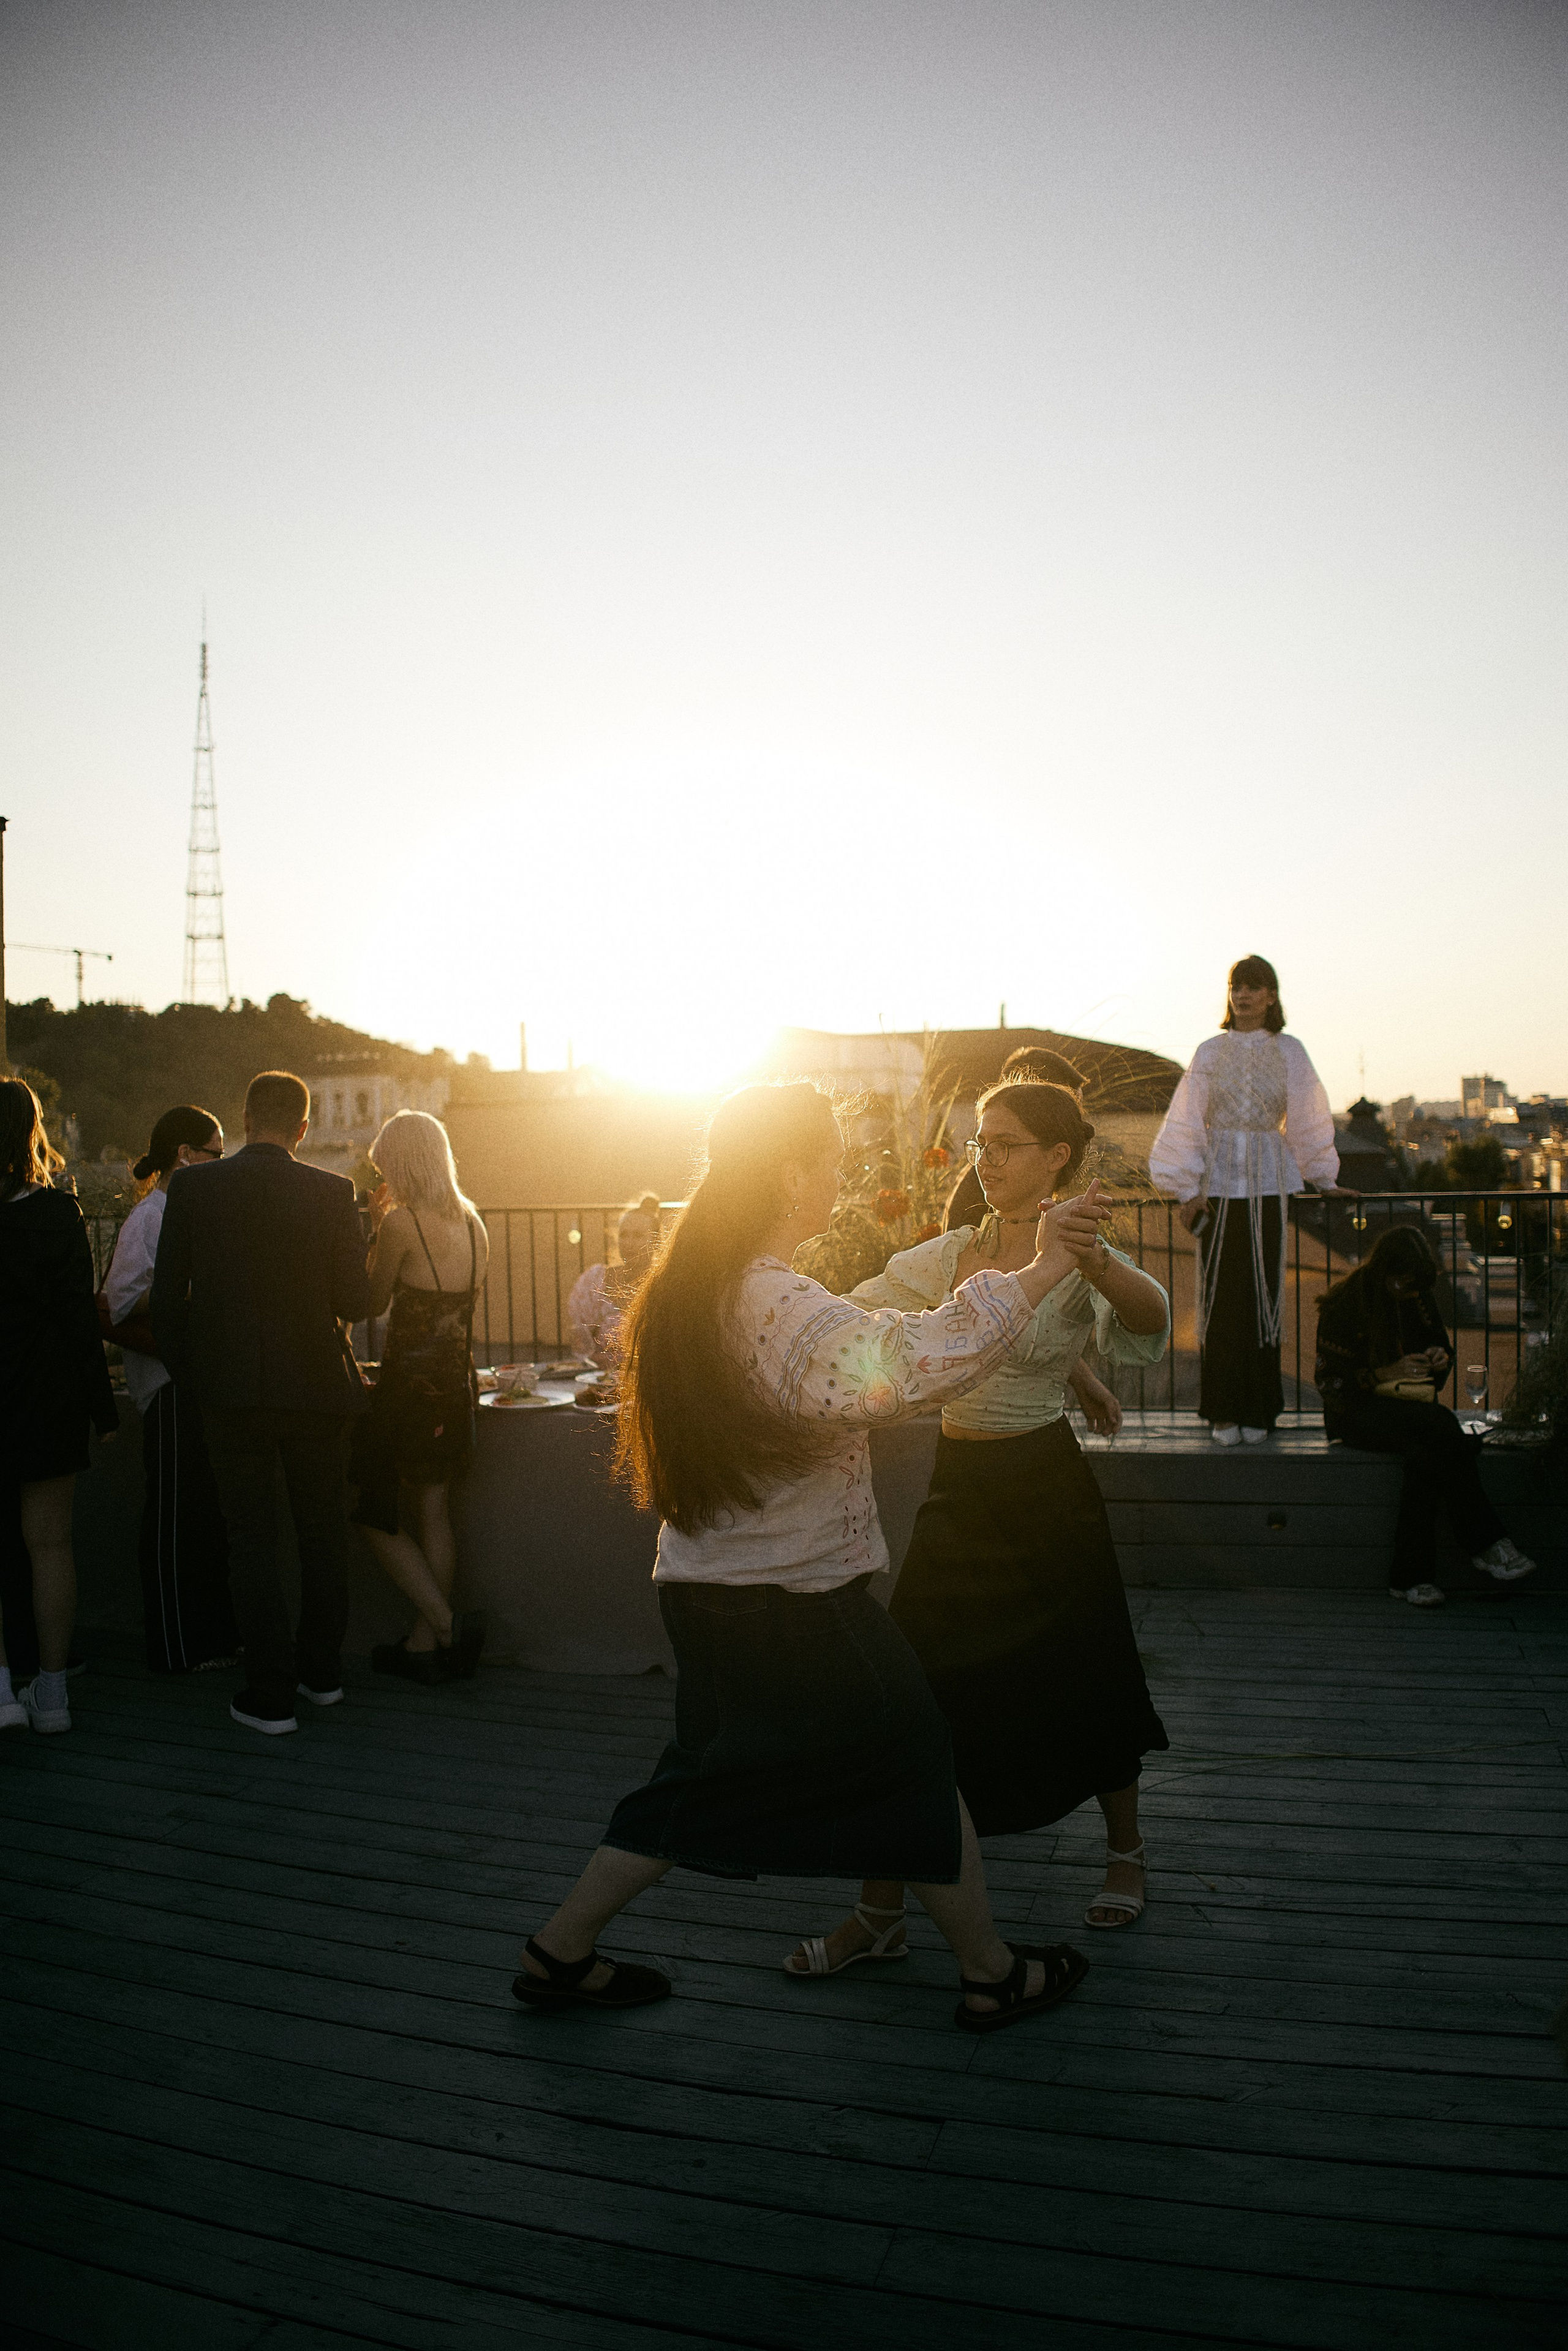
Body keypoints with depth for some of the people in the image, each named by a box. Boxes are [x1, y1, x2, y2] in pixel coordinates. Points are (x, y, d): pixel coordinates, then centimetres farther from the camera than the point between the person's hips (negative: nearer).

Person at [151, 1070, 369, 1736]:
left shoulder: (192, 1187, -5)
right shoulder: (332, 1194, -7)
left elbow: (166, 1298, -2)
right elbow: (354, 1303, -6)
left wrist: (187, 1374, 12)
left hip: (230, 1387, -1)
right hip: (316, 1384, 1)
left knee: (251, 1537, 7)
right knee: (322, 1530, 17)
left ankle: (271, 1692, 7)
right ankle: (321, 1670, 29)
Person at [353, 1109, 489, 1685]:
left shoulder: (402, 1222, -15)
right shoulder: (472, 1222, 6)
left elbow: (374, 1301, -5)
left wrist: (374, 1227, 4)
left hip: (410, 1384, -7)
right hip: (457, 1383, 7)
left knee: (374, 1513, 7)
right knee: (432, 1511, 15)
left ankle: (448, 1625, -1)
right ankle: (425, 1644, 20)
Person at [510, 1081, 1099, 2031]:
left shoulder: (691, 1292, 5)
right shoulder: (783, 1306, -25)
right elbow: (908, 1361, -39)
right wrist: (1038, 1276, -32)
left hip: (707, 1590, 8)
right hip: (800, 1606, -8)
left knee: (711, 1776, 23)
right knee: (917, 1766, 11)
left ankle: (559, 1951, 29)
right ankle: (994, 1973, 29)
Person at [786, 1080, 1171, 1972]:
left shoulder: (1079, 1259, -12)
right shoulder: (954, 1252, 6)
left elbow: (1151, 1315, -33)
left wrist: (1089, 1258, -52)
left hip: (1044, 1489, -4)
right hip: (958, 1487, 5)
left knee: (1080, 1682, 12)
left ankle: (1126, 1848, 40)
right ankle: (882, 1912, 12)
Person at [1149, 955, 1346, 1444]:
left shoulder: (1289, 1052, 6)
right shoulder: (1210, 1052, 6)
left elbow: (1306, 1121, 12)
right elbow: (1188, 1124, 5)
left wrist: (1323, 1179, 16)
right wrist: (1188, 1188, 0)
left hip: (1267, 1186, 0)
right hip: (1218, 1183, 0)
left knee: (1262, 1293, -1)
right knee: (1220, 1294, -2)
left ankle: (1259, 1411, 7)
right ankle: (1223, 1412, 5)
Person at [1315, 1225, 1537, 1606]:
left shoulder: (1418, 1298, 7)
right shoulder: (1344, 1302, -10)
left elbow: (1440, 1342, 20)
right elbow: (1331, 1380, -11)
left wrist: (1442, 1357, -4)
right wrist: (1387, 1374, -21)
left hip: (1409, 1406, 5)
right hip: (1357, 1410, -4)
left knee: (1424, 1452, -32)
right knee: (1438, 1426, -33)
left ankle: (1411, 1577, -29)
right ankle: (1486, 1542, -26)